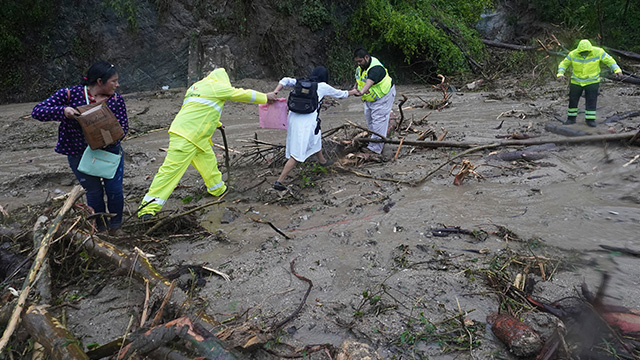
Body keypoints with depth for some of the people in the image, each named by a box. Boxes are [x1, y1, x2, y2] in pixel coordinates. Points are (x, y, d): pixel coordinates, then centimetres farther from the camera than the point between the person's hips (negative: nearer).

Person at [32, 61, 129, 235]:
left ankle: (115, 226, 22)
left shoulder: (116, 99, -6)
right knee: (94, 193, 4)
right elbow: (37, 111, -14)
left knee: (115, 190, -3)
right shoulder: (70, 94, -13)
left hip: (110, 151, 2)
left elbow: (124, 125, -5)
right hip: (79, 155, -2)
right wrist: (62, 111, -32)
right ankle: (100, 228, 29)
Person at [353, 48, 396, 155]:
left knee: (378, 119, -14)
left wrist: (362, 91, -66)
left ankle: (375, 148, -14)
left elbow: (370, 81, -49)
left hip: (383, 96, -10)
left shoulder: (375, 68, -31)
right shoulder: (360, 67, 0)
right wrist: (356, 86, -3)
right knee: (368, 117, 13)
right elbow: (359, 78, 18)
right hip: (370, 98, 10)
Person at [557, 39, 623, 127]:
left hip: (592, 81, -1)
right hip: (576, 81, 1)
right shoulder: (573, 54, -16)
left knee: (591, 101, -4)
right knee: (573, 100, 5)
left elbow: (610, 61, -11)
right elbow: (563, 64, -8)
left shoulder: (598, 52, -18)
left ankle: (590, 120, 7)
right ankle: (571, 118, 20)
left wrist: (617, 70, -25)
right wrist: (560, 75, -26)